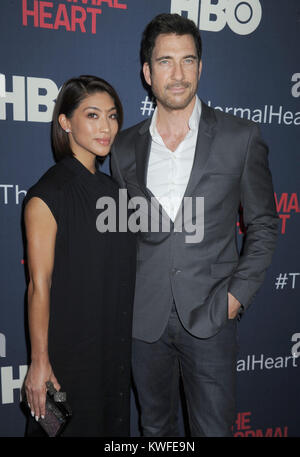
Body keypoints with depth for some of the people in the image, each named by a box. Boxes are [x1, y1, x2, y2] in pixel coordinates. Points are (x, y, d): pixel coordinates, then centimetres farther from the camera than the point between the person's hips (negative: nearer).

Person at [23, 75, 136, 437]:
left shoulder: (111, 188, 5)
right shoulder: (47, 196, -17)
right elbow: (39, 286, -17)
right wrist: (39, 362, -15)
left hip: (114, 344, 7)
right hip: (68, 345, -6)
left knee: (111, 421, 21)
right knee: (70, 425, 13)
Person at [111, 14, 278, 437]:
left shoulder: (241, 138, -4)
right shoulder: (125, 147, 4)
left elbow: (263, 224, 2)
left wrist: (239, 293, -6)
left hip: (210, 314, -2)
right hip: (144, 318, 3)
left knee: (214, 429, 12)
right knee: (155, 426, 21)